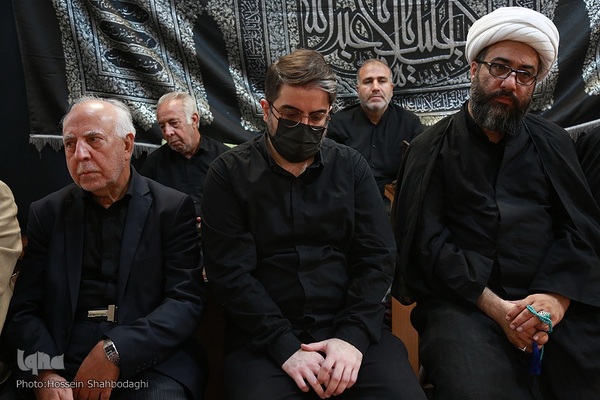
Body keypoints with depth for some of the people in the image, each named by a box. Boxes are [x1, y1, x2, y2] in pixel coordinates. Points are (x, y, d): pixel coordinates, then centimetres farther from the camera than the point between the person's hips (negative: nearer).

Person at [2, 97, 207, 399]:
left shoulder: (173, 208, 1)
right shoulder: (47, 213, 9)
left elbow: (185, 301, -5)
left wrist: (115, 352, -17)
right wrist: (43, 373, -13)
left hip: (149, 360, -3)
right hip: (63, 361, 3)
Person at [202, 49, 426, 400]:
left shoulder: (352, 167, 7)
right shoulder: (229, 173, 0)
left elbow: (377, 257, 2)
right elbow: (231, 270, -7)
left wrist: (353, 335, -11)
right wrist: (285, 347, -15)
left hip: (351, 330, 2)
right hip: (264, 340, -1)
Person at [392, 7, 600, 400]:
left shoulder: (552, 143, 15)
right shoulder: (431, 150, 5)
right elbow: (425, 242, -3)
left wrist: (556, 297, -12)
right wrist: (494, 306, -13)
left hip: (555, 301, 4)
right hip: (461, 301, -3)